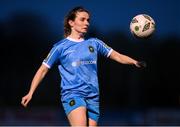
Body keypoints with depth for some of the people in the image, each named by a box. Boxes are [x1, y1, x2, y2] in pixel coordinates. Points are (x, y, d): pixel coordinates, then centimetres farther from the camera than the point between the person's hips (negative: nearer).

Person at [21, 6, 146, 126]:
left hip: (93, 97, 4)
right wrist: (30, 93, -1)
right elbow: (43, 70, 5)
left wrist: (134, 62, -6)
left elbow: (117, 56, 13)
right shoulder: (61, 47, 2)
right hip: (72, 95, -4)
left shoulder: (94, 43, 12)